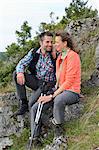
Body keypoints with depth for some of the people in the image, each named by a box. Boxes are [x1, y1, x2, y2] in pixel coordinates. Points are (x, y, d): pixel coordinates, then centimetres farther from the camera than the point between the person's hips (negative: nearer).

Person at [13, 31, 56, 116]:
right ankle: (24, 105, -13)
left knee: (32, 106, -26)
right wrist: (20, 72, -26)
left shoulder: (54, 55, -11)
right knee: (16, 74, -18)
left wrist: (55, 57, -27)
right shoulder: (34, 53, -3)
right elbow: (21, 64, -5)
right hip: (36, 81, 4)